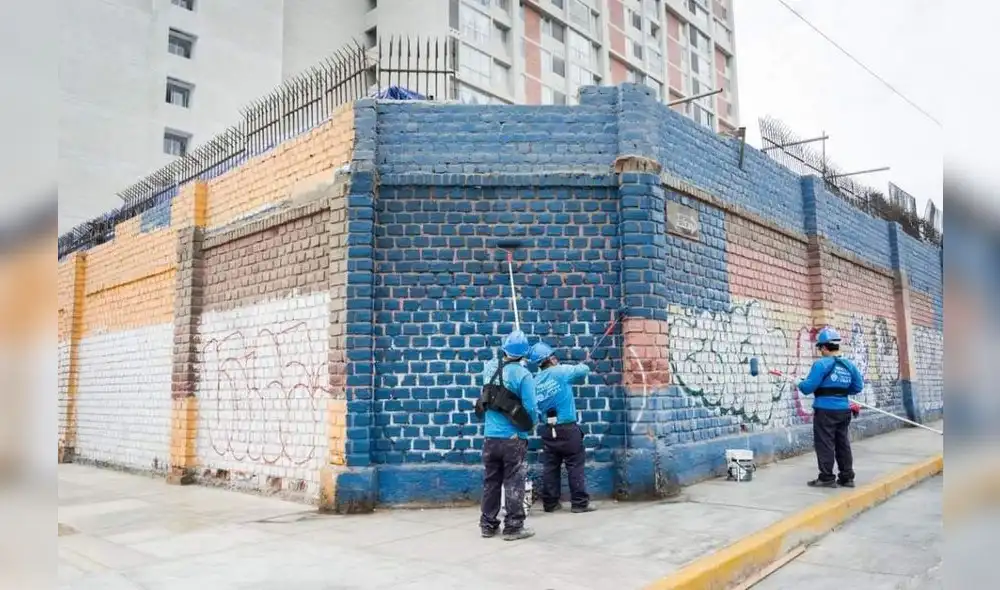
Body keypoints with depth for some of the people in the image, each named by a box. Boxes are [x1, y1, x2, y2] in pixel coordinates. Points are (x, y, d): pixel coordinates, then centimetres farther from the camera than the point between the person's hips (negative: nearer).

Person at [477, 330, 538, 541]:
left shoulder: (489, 367, 1)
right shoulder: (523, 374, -14)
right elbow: (530, 407, -14)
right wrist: (531, 424, 8)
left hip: (490, 437, 5)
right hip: (513, 438, -5)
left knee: (491, 481, 15)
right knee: (514, 483, 5)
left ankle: (488, 524, 24)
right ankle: (513, 527, 10)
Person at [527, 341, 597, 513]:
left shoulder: (535, 381, 4)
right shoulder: (561, 371, -10)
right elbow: (584, 370, -6)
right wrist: (581, 365, 16)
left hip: (547, 429, 5)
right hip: (567, 428, -5)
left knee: (550, 466, 11)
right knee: (575, 464, 4)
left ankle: (550, 503, 17)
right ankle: (580, 503, 7)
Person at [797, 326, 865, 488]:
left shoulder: (821, 364, -14)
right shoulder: (849, 365, 6)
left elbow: (808, 387, -16)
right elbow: (858, 387, 11)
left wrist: (800, 384, 5)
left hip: (825, 410, -7)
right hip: (844, 410, 7)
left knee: (825, 444, 1)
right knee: (843, 444, 14)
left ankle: (827, 478, 4)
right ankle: (847, 477, 20)